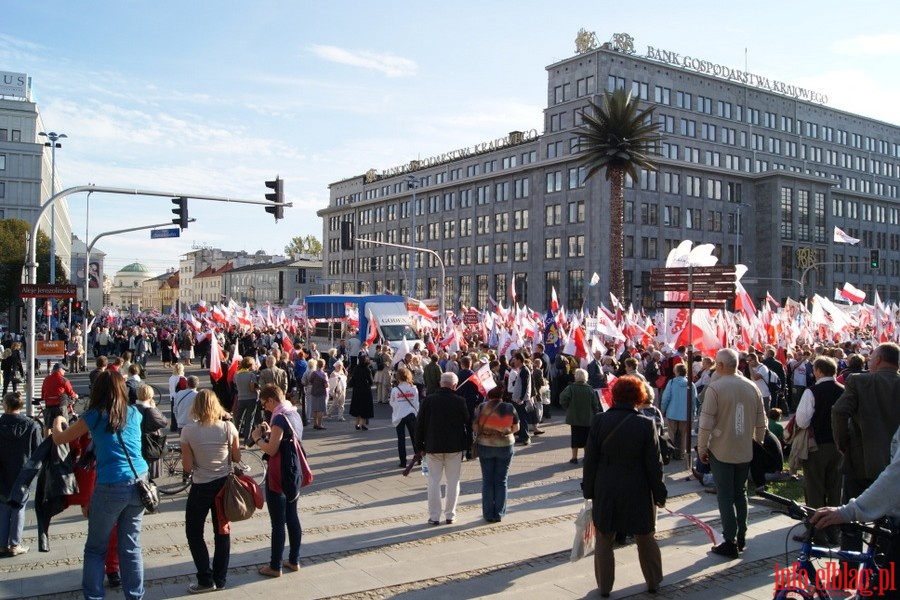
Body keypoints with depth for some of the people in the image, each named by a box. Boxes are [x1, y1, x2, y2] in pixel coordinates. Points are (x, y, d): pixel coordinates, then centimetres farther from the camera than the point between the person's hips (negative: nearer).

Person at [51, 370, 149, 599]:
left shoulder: (94, 416, -4)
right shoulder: (134, 413, 6)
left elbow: (58, 439, 9)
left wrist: (56, 423, 31)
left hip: (111, 486, -4)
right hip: (139, 482, 4)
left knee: (95, 548, 12)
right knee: (131, 546, 12)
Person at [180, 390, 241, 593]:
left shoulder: (188, 431, -13)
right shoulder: (228, 427, -9)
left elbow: (187, 467, -11)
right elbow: (237, 458, -1)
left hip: (201, 487, -3)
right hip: (224, 484, 3)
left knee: (194, 533, 14)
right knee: (222, 531, 15)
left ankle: (206, 579, 12)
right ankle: (220, 579, 22)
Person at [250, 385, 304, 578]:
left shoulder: (280, 418, -20)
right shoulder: (294, 414, 7)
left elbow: (271, 450, -20)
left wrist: (257, 438, -5)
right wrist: (269, 433, 8)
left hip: (278, 477, -9)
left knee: (278, 522, 1)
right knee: (292, 517, 16)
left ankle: (275, 566, 10)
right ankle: (294, 560, 25)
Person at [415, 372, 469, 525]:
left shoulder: (428, 401, -6)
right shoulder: (460, 401, -9)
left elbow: (419, 425, -2)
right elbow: (467, 423, -1)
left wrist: (420, 446, 6)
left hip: (433, 447, 1)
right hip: (455, 447, -1)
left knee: (434, 481, 8)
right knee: (453, 481, 9)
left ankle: (434, 516, 10)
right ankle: (450, 515, 13)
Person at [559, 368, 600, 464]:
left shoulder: (570, 388, -12)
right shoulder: (590, 389, -5)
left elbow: (563, 400, -21)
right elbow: (595, 405, -4)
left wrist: (568, 408, -3)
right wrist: (595, 416, 7)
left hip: (574, 418, -1)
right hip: (588, 419, 1)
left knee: (575, 438, 8)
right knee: (586, 437, 12)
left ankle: (574, 457, 12)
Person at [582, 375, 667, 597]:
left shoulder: (599, 420, -9)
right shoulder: (646, 424, -13)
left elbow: (590, 459, -4)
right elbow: (653, 464, -8)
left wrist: (589, 489, 6)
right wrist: (659, 493, 3)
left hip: (605, 490, 1)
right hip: (637, 491, 0)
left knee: (604, 540, 15)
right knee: (645, 538, 19)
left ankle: (604, 586, 21)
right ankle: (653, 582, 32)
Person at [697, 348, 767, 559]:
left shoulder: (715, 387, -15)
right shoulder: (752, 387, 2)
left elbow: (706, 423, -16)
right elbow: (761, 421, 7)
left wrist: (702, 448, -5)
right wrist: (758, 443, 20)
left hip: (721, 451, -5)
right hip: (745, 451, 5)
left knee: (725, 496, 2)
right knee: (740, 493, 17)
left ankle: (730, 543, 4)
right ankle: (741, 538, 24)